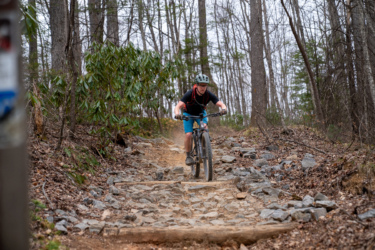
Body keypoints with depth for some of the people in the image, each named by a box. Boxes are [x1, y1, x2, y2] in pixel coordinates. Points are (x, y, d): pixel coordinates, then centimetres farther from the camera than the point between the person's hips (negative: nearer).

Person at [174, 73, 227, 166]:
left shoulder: (209, 94, -28)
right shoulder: (190, 94, -34)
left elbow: (221, 104, -32)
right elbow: (178, 107, -42)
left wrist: (223, 109, -56)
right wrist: (177, 114, -64)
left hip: (200, 113, 2)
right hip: (189, 114, -2)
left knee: (204, 127, -29)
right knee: (188, 135, -18)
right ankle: (188, 156, 1)